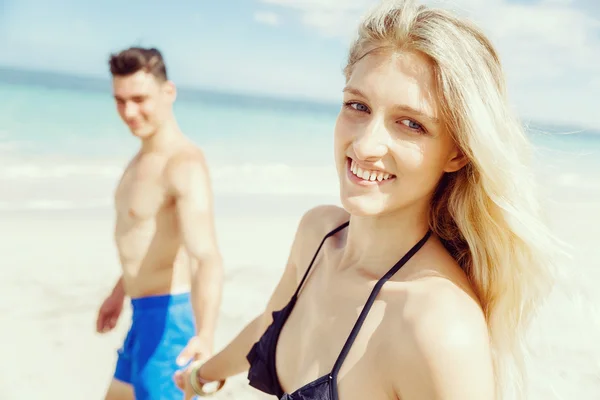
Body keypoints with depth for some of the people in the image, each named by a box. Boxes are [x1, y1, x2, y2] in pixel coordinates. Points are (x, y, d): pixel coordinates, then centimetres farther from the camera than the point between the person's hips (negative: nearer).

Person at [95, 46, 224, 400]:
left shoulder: (185, 165, -23)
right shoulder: (145, 158, 8)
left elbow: (207, 257, -37)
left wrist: (204, 337, -51)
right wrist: (121, 290, 31)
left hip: (169, 315, -10)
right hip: (145, 313, 10)